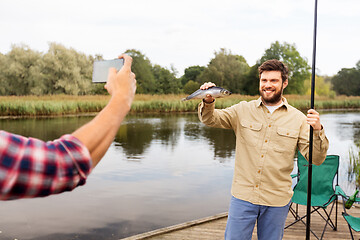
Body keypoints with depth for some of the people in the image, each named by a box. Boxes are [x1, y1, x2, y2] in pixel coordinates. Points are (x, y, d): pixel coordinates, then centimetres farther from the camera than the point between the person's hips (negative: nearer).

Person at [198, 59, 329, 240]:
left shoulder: (298, 118, 2)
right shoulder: (243, 110, 4)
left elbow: (316, 159, -2)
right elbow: (210, 119, 2)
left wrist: (317, 131, -21)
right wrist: (208, 102, -19)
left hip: (277, 201, 0)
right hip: (243, 197, 0)